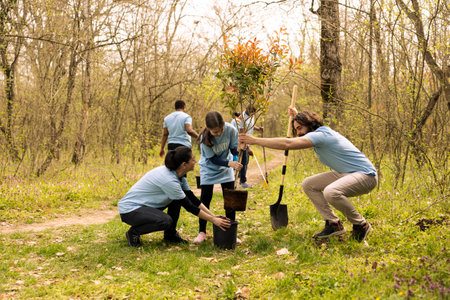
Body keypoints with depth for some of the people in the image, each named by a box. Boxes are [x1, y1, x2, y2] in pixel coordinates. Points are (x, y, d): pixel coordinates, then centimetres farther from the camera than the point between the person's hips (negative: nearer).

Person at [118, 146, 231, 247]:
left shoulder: (178, 175, -2)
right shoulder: (169, 179, -28)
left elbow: (192, 199, 5)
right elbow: (189, 206, -22)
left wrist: (213, 215, -1)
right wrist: (213, 220, -16)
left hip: (145, 204, 9)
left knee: (178, 198, 1)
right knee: (166, 221, -30)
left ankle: (171, 234, 10)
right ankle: (133, 232, -7)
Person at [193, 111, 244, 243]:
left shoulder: (230, 129, -24)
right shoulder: (204, 137, -29)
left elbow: (233, 149, -12)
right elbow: (212, 159, -22)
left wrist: (238, 149, -35)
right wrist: (229, 163, -35)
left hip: (226, 169, 2)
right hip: (208, 169, -2)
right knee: (205, 199, -3)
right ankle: (202, 232, 8)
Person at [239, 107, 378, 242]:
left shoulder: (320, 135, -21)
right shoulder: (322, 132, 10)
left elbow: (287, 144, -30)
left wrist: (255, 140, -28)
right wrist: (297, 115, 26)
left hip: (366, 175, -11)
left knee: (331, 192, -37)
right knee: (308, 184, 7)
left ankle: (361, 225, -13)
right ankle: (333, 224, 5)